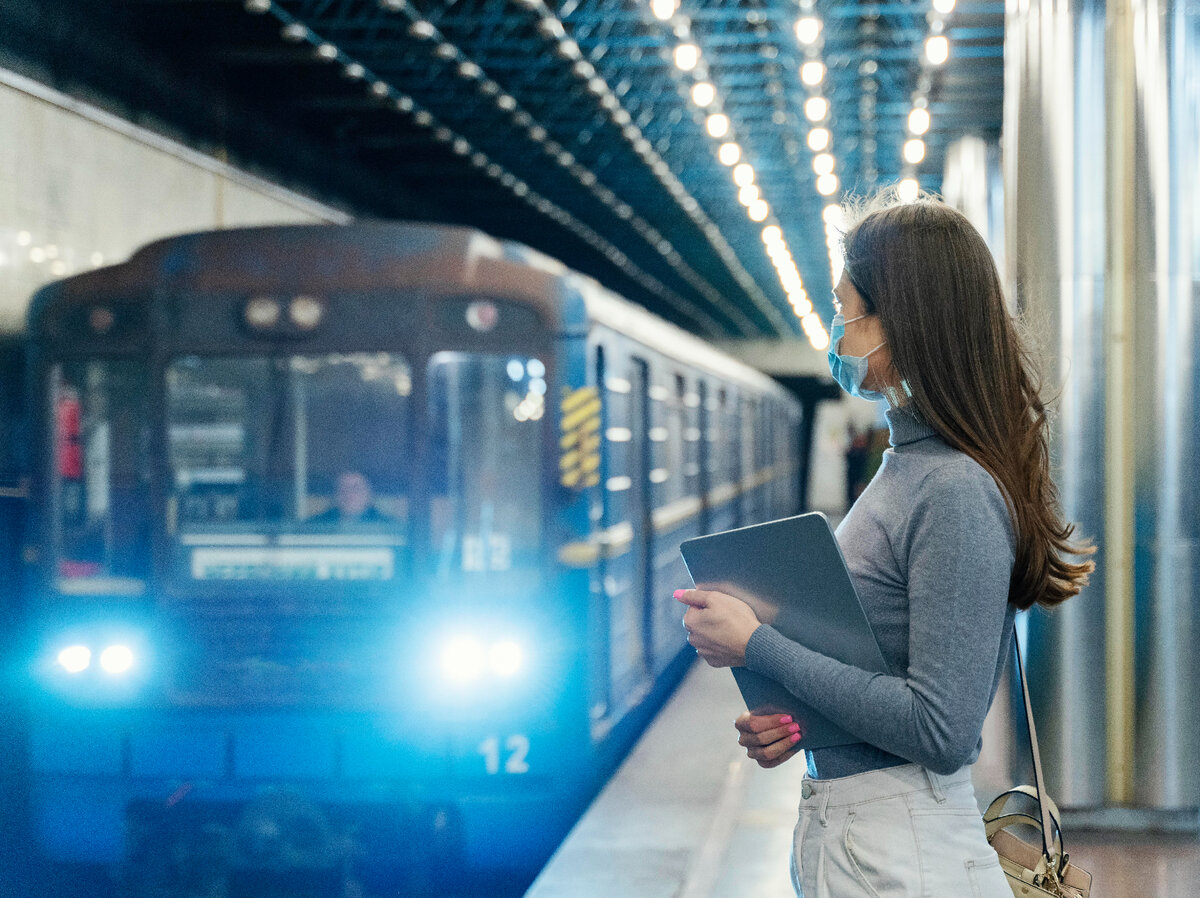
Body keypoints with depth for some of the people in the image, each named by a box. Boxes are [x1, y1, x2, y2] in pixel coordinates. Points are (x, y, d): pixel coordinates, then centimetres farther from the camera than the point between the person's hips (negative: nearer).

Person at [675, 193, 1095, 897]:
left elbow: (941, 732, -23)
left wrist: (755, 644, -17)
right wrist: (805, 719, 1)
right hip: (836, 833, 9)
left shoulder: (958, 496, -19)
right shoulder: (905, 468, 9)